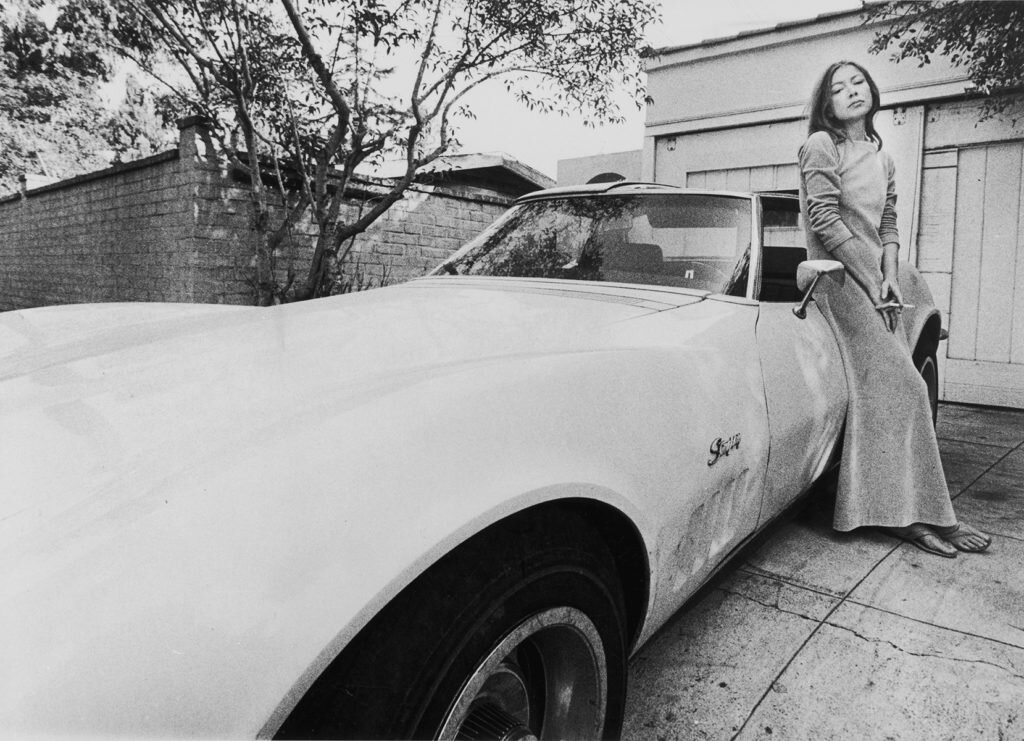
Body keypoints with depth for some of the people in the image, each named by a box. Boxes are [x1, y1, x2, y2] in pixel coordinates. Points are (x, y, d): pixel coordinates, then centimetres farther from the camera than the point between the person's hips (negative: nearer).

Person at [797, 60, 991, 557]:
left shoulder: (881, 157, 21)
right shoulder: (820, 146, -1)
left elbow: (888, 224, 17)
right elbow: (826, 221, -11)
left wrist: (890, 278, 0)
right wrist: (871, 283, -12)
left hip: (873, 282, 7)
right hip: (838, 277, -7)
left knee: (889, 390, 0)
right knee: (898, 385, -14)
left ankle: (916, 511, 5)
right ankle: (908, 511, -7)